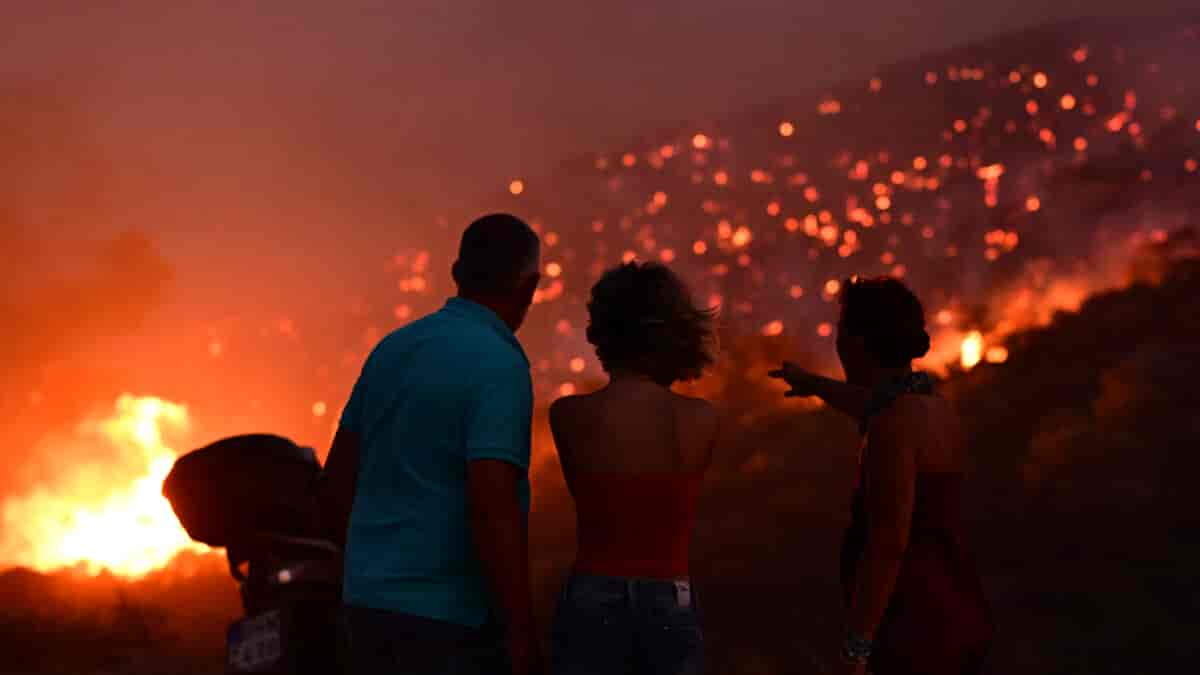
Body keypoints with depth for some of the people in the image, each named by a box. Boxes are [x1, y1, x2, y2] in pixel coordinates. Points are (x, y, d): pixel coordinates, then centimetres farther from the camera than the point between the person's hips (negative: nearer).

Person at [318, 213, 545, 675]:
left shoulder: (392, 349, 8)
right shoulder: (499, 367, -15)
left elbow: (335, 489, 13)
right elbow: (493, 513, -23)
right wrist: (523, 634, -17)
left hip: (370, 606, 8)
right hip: (450, 620, -8)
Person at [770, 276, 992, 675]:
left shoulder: (895, 425, -18)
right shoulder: (933, 406, 12)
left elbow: (887, 544, -23)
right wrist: (816, 384, 55)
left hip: (918, 633, -10)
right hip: (955, 622, 10)